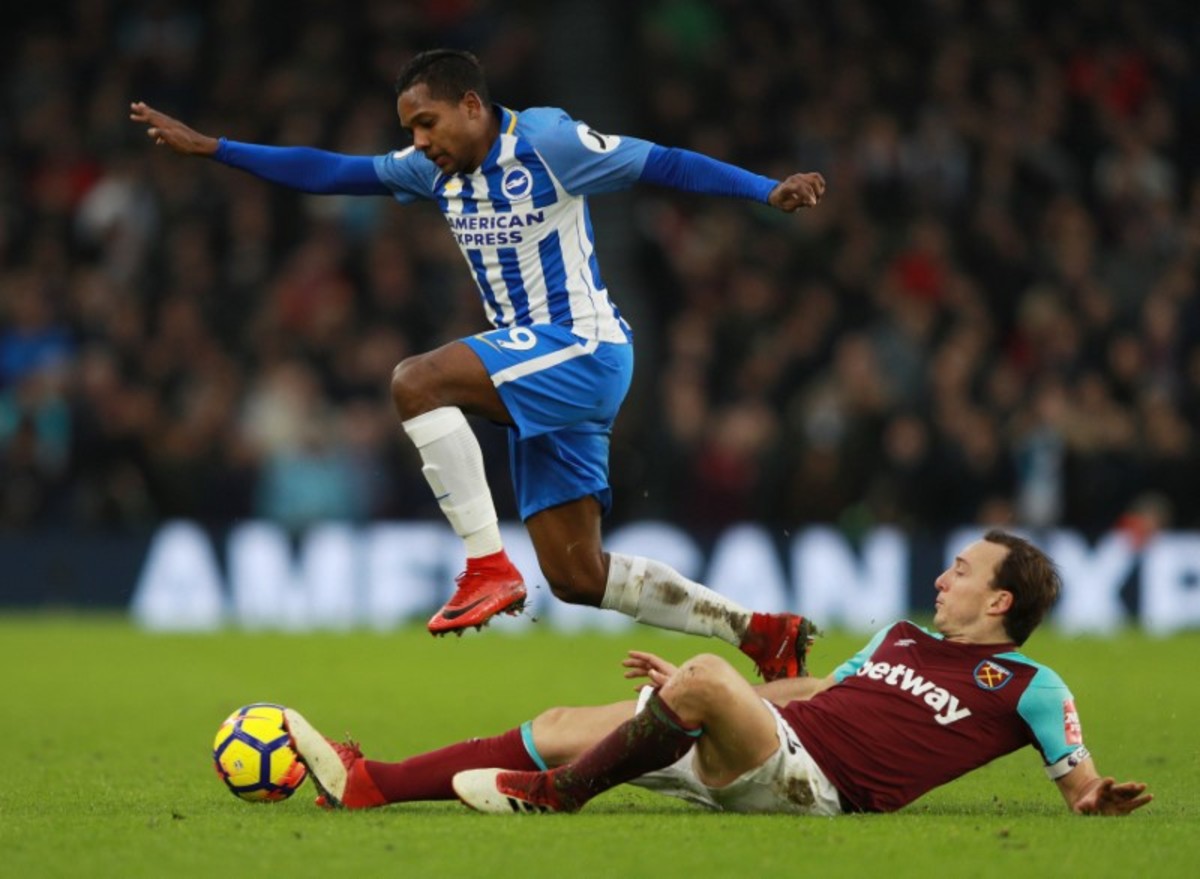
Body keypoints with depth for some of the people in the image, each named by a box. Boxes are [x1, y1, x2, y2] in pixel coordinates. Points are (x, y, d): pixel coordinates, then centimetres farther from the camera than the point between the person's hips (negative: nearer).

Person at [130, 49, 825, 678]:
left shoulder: (546, 141, -10)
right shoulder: (437, 170, 11)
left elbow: (664, 163, -11)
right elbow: (327, 173, 13)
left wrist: (770, 190, -21)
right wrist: (207, 148, 10)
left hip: (583, 349, -9)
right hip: (539, 372, 9)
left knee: (417, 381, -25)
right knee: (576, 577, 4)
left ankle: (489, 567, -23)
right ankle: (759, 632, 12)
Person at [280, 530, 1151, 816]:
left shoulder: (1031, 689, 5)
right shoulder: (904, 638, 26)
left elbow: (1079, 779, 2)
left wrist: (1097, 799, -22)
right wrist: (693, 693, 31)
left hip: (812, 783, -8)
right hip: (761, 748, 8)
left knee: (707, 677, -34)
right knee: (569, 724, 2)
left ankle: (553, 795, -19)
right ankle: (370, 783, 1)